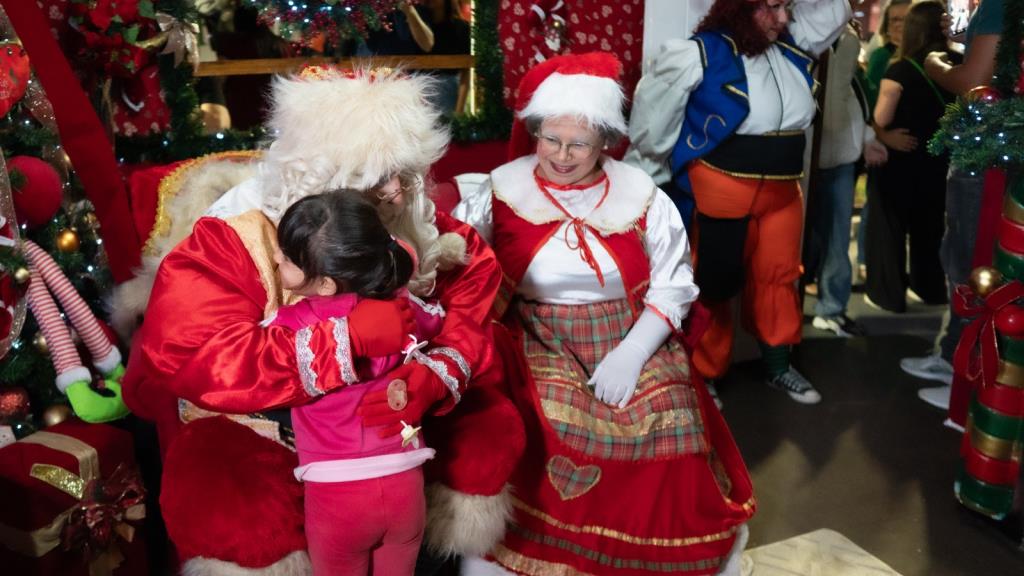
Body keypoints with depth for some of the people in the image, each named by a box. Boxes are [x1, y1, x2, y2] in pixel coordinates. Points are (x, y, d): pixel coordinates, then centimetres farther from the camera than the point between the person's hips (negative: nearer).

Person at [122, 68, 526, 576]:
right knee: (221, 496, -32)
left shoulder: (414, 221, -13)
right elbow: (194, 357, -36)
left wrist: (433, 377, -36)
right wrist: (347, 334, -44)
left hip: (383, 414, 4)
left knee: (493, 425, -10)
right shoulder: (233, 239, -25)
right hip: (258, 421, -3)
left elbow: (473, 299, -13)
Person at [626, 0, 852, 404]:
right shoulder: (704, 53, -12)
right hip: (722, 191, -6)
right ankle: (704, 374, 21)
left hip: (783, 191, 7)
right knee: (712, 283, 5)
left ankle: (778, 367, 32)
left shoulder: (793, 46, 6)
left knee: (778, 276, 15)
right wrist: (645, 172, 3)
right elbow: (654, 103, -6)